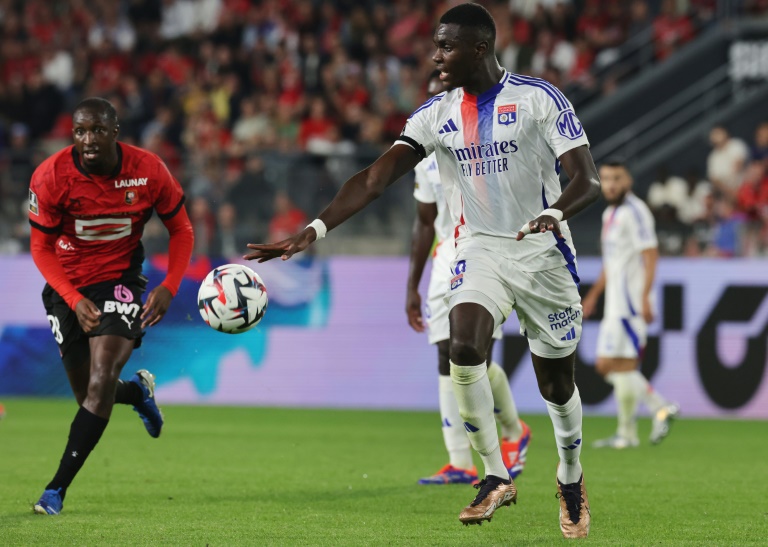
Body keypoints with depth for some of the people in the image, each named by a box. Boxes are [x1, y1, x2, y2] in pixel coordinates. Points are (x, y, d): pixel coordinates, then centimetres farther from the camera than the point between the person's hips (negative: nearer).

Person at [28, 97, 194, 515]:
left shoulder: (148, 171, -15)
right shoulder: (51, 176, -18)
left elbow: (181, 230, 0)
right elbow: (41, 248, -8)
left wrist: (169, 287, -14)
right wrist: (75, 301, -19)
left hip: (120, 280, -1)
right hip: (67, 287, 1)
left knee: (103, 378, -20)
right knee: (88, 395, 5)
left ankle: (57, 488, -15)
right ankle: (139, 390, 44)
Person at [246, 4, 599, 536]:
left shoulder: (539, 98, -11)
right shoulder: (438, 112, 0)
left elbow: (588, 181, -16)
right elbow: (376, 177, -7)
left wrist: (555, 213, -38)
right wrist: (315, 229, -20)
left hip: (542, 251, -2)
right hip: (479, 250, 2)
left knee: (557, 381, 7)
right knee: (464, 349, -24)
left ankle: (571, 481, 34)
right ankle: (497, 477, -11)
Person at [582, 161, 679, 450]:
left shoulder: (634, 212, -11)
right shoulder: (610, 213, 18)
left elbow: (650, 256, -17)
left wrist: (645, 298, -24)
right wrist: (593, 295, 28)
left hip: (631, 300, -10)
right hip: (615, 304, 10)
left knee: (623, 366, -8)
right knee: (606, 365, 9)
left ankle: (627, 433, -1)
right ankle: (661, 408, 11)